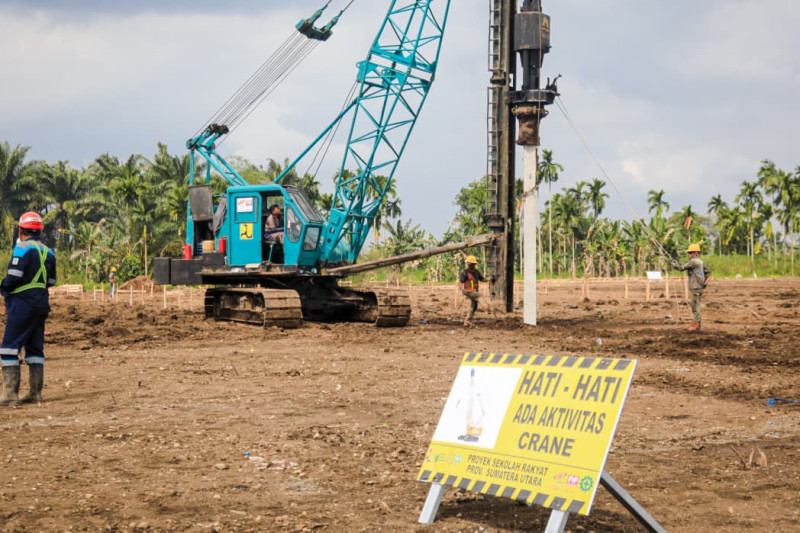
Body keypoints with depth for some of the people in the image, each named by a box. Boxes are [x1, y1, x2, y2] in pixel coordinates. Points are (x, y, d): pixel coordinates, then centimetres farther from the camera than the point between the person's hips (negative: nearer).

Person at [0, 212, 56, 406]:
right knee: (35, 348, 13)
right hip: (42, 303, 8)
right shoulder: (48, 252, 12)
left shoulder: (23, 248, -11)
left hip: (23, 302, -8)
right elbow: (51, 281, 15)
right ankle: (35, 392, 12)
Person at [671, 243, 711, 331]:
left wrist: (672, 263, -2)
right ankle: (696, 324, 18)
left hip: (696, 288, -10)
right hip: (697, 287, 10)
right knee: (695, 306, 14)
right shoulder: (699, 261, 15)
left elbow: (681, 267, -16)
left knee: (695, 306, -6)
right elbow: (708, 272, 20)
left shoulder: (693, 261, -14)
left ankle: (696, 324, -4)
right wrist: (706, 281, 12)